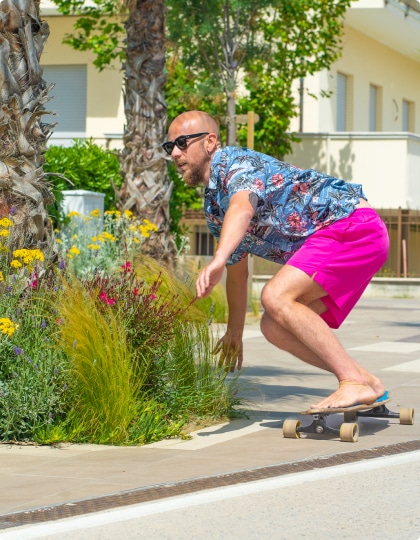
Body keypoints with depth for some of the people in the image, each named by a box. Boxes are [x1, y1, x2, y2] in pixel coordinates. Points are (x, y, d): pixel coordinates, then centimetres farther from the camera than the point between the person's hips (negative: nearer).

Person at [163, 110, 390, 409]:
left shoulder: (233, 160, -11)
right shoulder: (214, 206, 18)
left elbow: (243, 207, -35)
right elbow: (237, 271, 31)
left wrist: (217, 261, -51)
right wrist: (234, 332, 36)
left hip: (354, 225, -10)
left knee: (276, 296, -24)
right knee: (275, 327, 1)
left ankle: (356, 384, -23)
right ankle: (369, 384, 6)